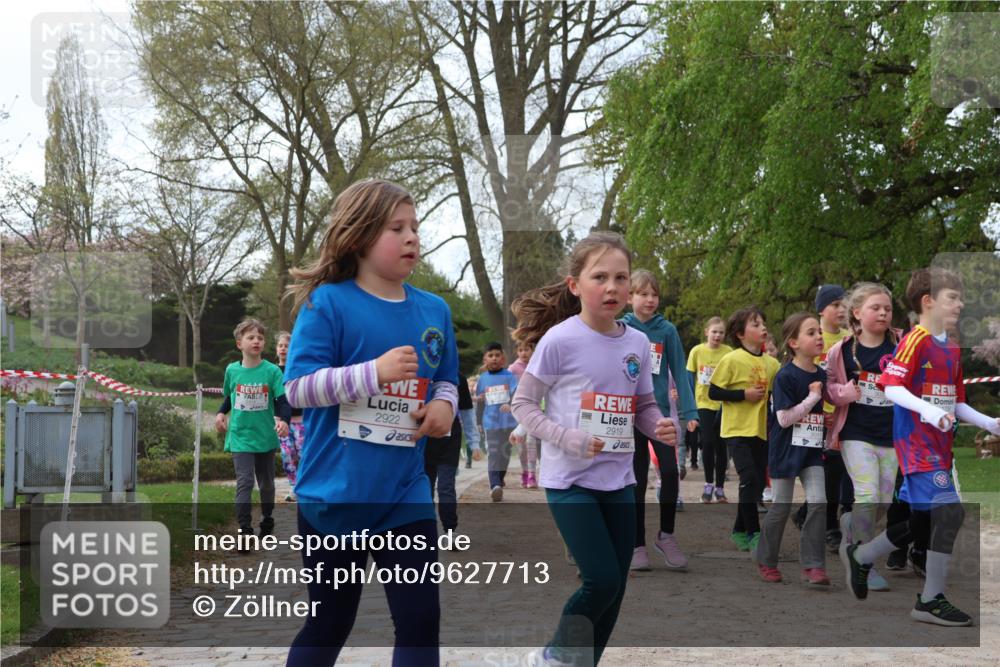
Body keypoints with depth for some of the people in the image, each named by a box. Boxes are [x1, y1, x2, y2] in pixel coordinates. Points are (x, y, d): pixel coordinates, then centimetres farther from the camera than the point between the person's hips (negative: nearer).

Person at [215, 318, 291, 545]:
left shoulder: (272, 371, -9)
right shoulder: (232, 370, -2)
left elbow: (283, 400, -13)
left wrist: (284, 420, -30)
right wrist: (221, 413, 3)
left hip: (265, 436, 0)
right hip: (240, 436, 0)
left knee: (266, 482, 16)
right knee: (244, 482, -12)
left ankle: (267, 519, 37)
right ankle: (244, 530, -12)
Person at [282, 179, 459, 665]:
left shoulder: (434, 310, 4)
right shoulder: (327, 303, -11)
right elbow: (297, 387, -16)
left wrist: (444, 405, -6)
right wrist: (375, 371, -26)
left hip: (405, 494, 4)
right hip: (333, 494, -4)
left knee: (421, 620, 1)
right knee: (329, 625, 12)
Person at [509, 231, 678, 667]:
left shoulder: (637, 344, 2)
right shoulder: (559, 340, -13)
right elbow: (523, 404, -7)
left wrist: (661, 428, -8)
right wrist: (567, 439, -21)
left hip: (619, 480, 6)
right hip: (570, 480, -6)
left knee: (615, 587, 10)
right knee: (601, 580, -10)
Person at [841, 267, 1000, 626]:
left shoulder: (952, 350, 15)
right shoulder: (915, 341, -11)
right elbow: (891, 388, -20)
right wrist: (926, 409, -34)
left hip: (940, 446, 9)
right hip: (917, 443, -9)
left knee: (921, 521, 15)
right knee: (950, 511, -19)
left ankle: (859, 556, 38)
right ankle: (931, 601, -9)